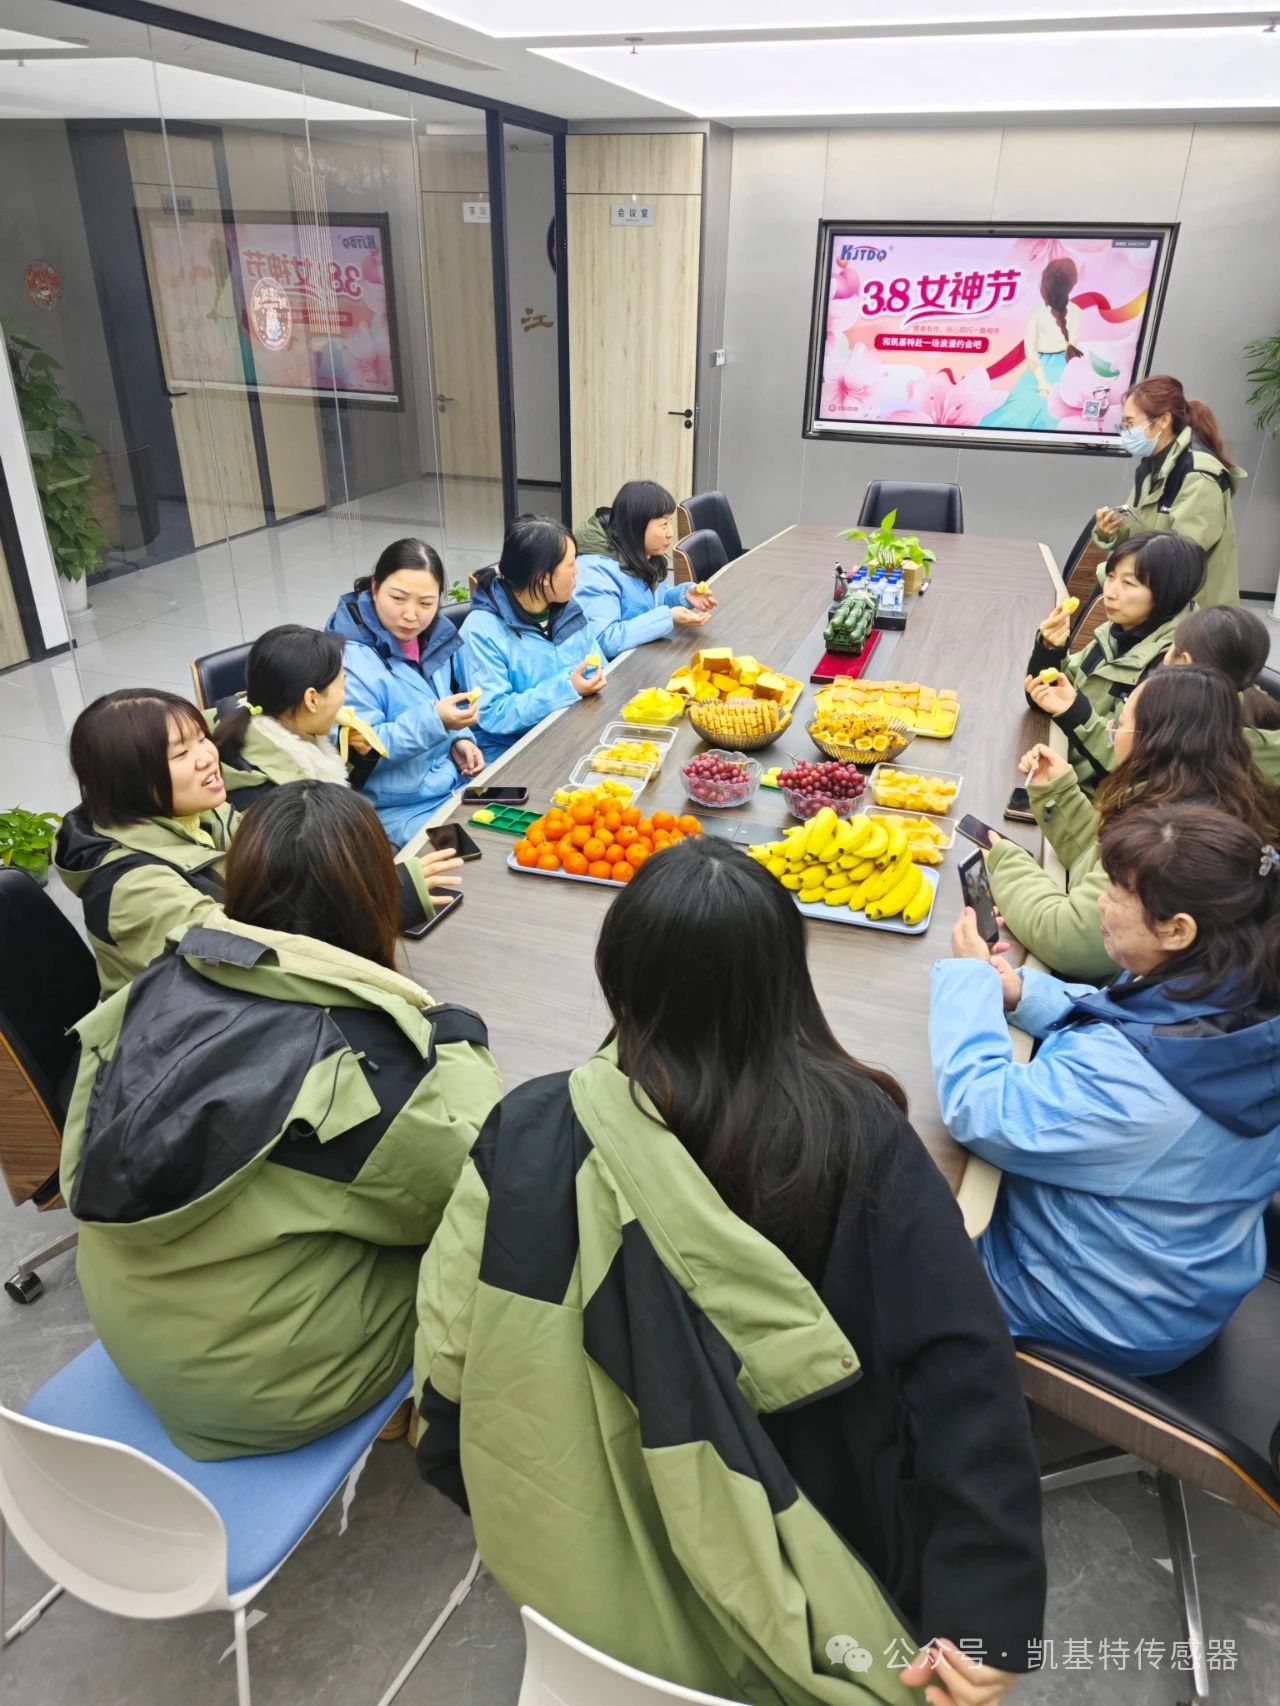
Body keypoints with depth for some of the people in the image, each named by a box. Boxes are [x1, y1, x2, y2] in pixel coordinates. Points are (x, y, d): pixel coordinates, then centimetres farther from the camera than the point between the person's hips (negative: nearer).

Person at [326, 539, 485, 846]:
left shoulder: (434, 634, 3)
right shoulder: (349, 656, -20)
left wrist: (459, 738, 0)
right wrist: (433, 721, -32)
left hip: (455, 782, 8)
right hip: (401, 810, -7)